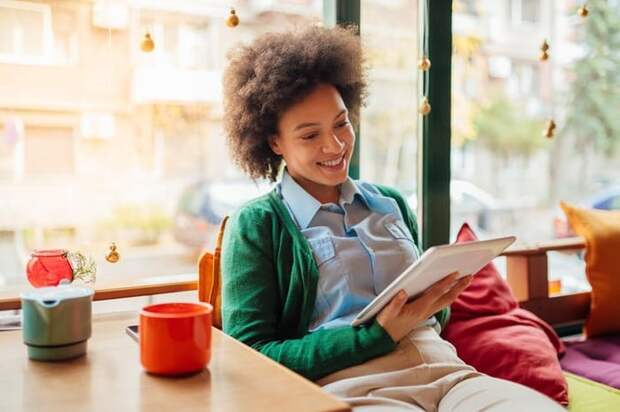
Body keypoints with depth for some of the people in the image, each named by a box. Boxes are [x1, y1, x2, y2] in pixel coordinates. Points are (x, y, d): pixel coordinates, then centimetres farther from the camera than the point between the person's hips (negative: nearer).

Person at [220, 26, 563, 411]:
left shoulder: (391, 203, 16)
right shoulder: (256, 225, 1)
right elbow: (250, 357, -6)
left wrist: (437, 299, 0)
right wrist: (380, 333, -14)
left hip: (446, 369, 5)